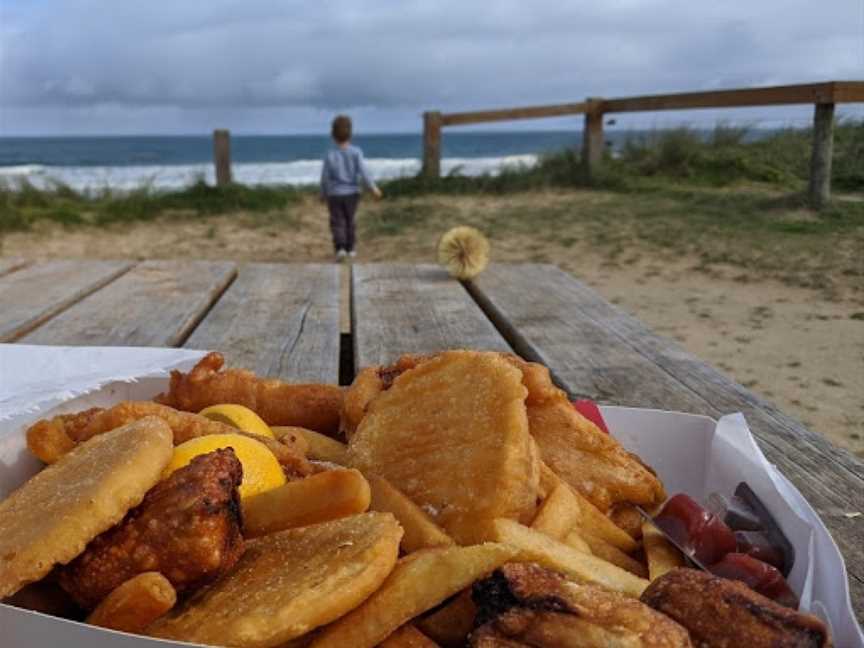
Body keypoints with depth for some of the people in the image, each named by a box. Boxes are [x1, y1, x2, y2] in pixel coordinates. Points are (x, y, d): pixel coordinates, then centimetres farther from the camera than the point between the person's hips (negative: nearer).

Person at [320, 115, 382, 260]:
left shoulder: (330, 155, -9)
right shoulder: (356, 152, -8)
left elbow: (325, 177, -5)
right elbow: (363, 172, -13)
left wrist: (323, 194, 9)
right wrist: (373, 188, -4)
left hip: (334, 194, -2)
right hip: (352, 193, 2)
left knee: (337, 223, 4)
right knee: (349, 221, 18)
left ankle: (340, 248, -15)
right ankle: (350, 248, 24)